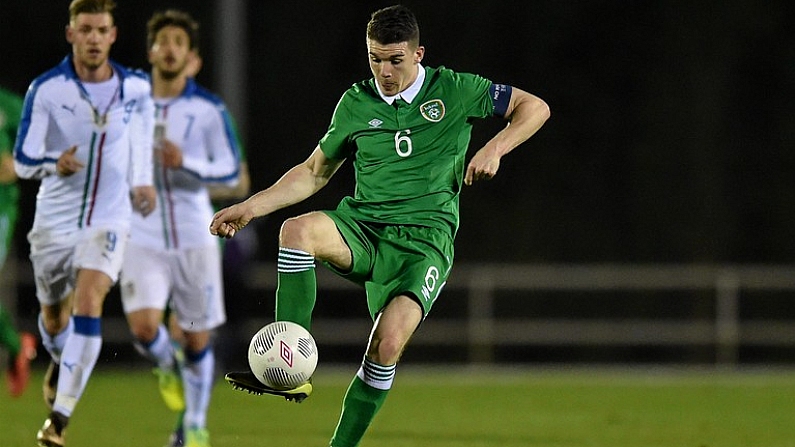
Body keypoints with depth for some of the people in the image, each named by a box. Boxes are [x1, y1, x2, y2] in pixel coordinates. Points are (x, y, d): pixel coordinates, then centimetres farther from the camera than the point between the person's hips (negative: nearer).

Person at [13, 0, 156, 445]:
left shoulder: (136, 87, -5)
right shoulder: (46, 89, -13)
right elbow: (23, 160, -12)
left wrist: (142, 179, 13)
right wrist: (55, 162, -33)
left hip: (109, 220, -1)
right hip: (54, 220, 1)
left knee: (88, 305, -22)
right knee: (54, 315, 17)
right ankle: (61, 360, 55)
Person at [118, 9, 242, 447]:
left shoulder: (209, 109, -2)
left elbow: (231, 172, -5)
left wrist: (185, 162, -20)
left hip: (195, 239, 0)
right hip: (143, 239, 0)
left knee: (197, 338, 4)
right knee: (144, 326, -19)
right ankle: (167, 365, 17)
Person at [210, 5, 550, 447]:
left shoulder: (454, 90, 3)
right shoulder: (357, 103, 11)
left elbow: (535, 108, 8)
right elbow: (314, 174, 21)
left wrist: (494, 149, -9)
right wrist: (250, 207, 12)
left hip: (424, 239, -2)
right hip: (361, 228, 2)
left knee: (388, 343, -26)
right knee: (298, 230, -33)